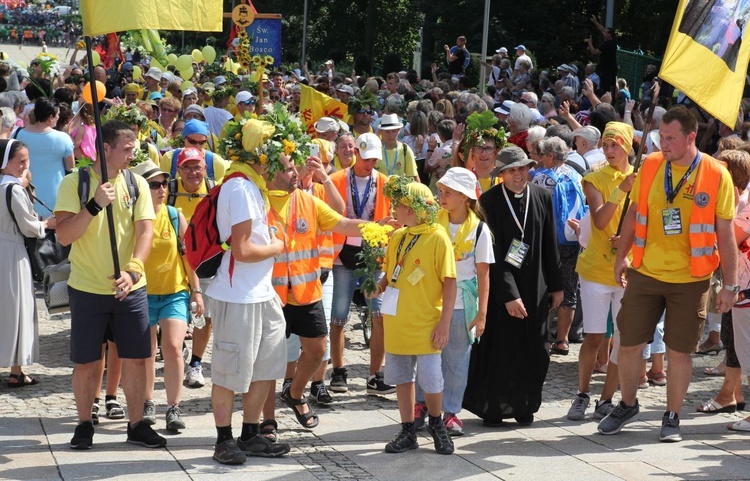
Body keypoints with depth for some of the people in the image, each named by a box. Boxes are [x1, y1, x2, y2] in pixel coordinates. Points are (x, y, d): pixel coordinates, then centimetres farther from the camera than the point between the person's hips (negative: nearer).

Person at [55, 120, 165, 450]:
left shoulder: (136, 183, 2)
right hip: (87, 288, -2)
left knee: (136, 358, 4)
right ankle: (84, 425, 21)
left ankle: (136, 425, 17)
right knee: (86, 362, 5)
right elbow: (64, 236, -13)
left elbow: (145, 231, -5)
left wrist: (133, 271, -21)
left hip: (131, 288, 2)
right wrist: (95, 204, -25)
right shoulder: (75, 183, -7)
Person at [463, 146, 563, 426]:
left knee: (532, 350, 6)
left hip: (535, 287, 3)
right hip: (501, 287, -3)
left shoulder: (543, 198, 3)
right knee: (498, 350, 1)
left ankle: (524, 407, 20)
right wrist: (509, 294, -16)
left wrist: (556, 286, 9)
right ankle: (492, 408, 15)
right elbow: (493, 254, -12)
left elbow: (550, 246, 9)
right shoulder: (489, 201, -9)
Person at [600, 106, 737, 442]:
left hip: (690, 279, -3)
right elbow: (633, 214, 11)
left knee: (679, 351, 4)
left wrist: (730, 284, -6)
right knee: (629, 343, 7)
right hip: (645, 274, 3)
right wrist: (621, 257, 11)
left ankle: (672, 418, 20)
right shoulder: (650, 166, 0)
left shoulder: (716, 175, -9)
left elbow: (725, 233, -6)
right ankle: (627, 406, 28)